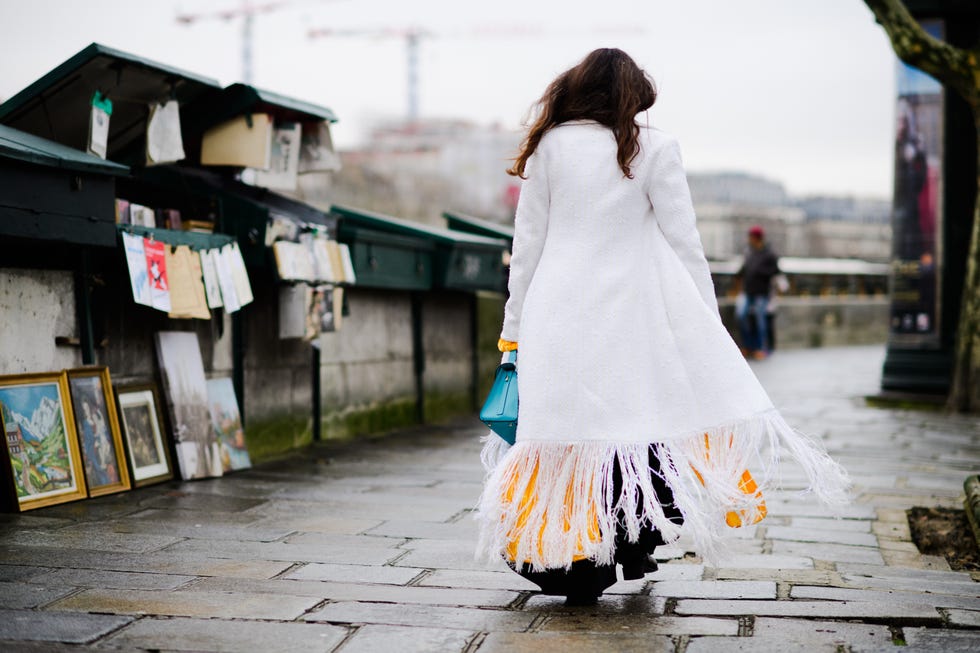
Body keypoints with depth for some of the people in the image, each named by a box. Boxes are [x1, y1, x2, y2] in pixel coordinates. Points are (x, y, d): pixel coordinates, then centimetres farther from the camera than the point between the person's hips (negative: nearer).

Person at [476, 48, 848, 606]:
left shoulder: (549, 146, 6)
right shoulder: (654, 148, 3)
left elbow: (527, 244, 7)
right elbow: (684, 245, 2)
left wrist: (514, 328, 13)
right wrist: (708, 325, 8)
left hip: (556, 318, 1)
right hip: (633, 316, -1)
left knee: (569, 432, 3)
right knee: (640, 418, 5)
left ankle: (577, 575, 7)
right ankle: (632, 543, -4)